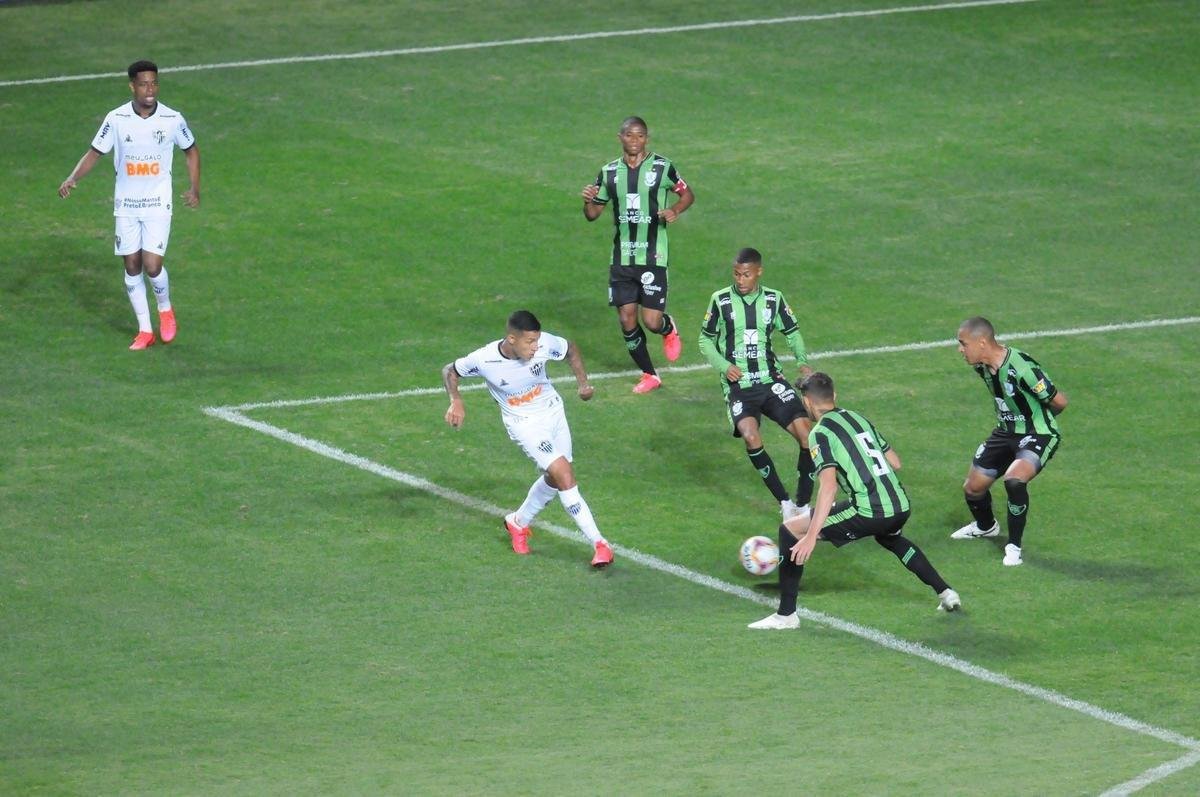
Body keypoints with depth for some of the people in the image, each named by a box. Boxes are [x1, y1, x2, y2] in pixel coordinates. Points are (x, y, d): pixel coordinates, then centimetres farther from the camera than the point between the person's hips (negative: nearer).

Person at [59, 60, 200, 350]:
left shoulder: (172, 119, -7)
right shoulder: (116, 119, -7)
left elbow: (191, 150, 11)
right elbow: (95, 152, 0)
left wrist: (195, 188, 5)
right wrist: (72, 179, -16)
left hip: (158, 204, -2)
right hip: (126, 204, 2)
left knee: (152, 266, -11)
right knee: (132, 267, 5)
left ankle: (165, 309, 20)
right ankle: (145, 331, 16)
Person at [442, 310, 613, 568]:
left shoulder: (544, 343, -21)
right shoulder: (484, 360, -26)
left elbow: (570, 350, 3)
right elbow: (450, 371, -6)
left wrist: (583, 383, -4)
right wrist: (456, 401, -21)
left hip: (553, 411, 4)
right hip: (524, 423, -4)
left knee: (554, 479, 15)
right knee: (564, 475, -18)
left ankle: (518, 522, 42)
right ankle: (599, 544, -14)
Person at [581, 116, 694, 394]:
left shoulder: (662, 167, -5)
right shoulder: (609, 172, 4)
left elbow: (687, 195, 9)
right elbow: (593, 214, 11)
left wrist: (675, 211, -12)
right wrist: (588, 201, -11)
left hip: (653, 257, -3)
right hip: (621, 257, 3)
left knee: (652, 321, -9)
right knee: (626, 320, 1)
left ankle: (669, 330, 30)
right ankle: (649, 375, 19)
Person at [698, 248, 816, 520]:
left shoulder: (774, 299, 5)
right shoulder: (721, 300, -2)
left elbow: (792, 333, 16)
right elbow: (705, 340, 7)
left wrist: (803, 362, -2)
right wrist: (724, 366, -10)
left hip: (771, 380, 3)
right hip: (738, 384, -3)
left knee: (806, 433, -14)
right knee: (751, 437, -29)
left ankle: (803, 504, 0)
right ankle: (784, 503, -18)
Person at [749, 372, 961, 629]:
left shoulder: (820, 433, -5)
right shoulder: (858, 418, 17)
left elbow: (828, 486, -18)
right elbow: (895, 462, 21)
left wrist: (811, 536, -21)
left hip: (868, 512, -7)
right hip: (901, 507, 7)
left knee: (790, 531, 3)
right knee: (889, 537, 43)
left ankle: (786, 614, 2)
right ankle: (945, 593, 41)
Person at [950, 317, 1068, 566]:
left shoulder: (1021, 368, -32)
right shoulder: (981, 366, -6)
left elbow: (1059, 401, -20)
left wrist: (1040, 418, -1)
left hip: (1038, 435, -8)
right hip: (1006, 432, 8)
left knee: (1014, 478, -33)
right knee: (973, 487, 13)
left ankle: (1014, 546, -15)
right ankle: (985, 527, 47)